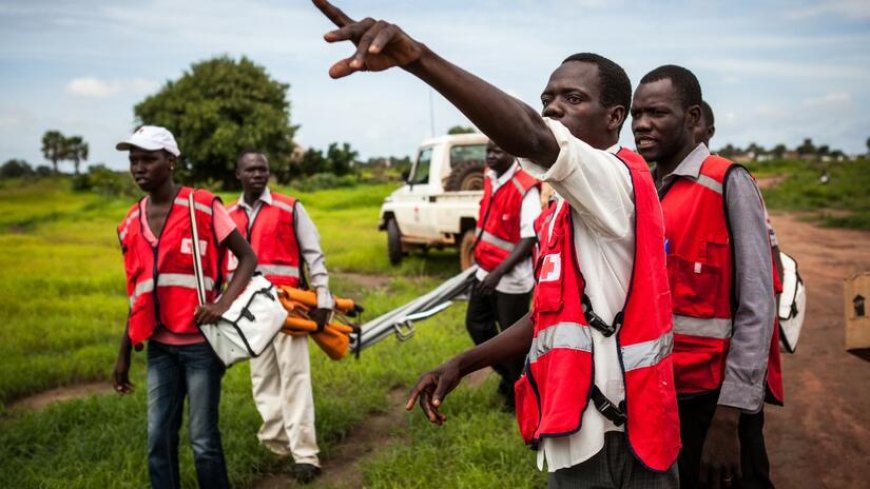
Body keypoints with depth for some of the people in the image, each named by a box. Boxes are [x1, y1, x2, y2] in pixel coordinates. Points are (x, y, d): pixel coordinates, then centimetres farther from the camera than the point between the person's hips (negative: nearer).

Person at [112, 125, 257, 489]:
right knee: (158, 439, 6)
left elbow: (248, 258, -4)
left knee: (203, 438, 0)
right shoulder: (131, 223, 9)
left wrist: (223, 303, -20)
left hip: (200, 342, -4)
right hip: (159, 346, 5)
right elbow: (138, 295, 15)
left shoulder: (204, 207, -6)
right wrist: (124, 353, 15)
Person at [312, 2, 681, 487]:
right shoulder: (574, 207, 15)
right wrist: (461, 364, 12)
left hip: (609, 447, -9)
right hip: (585, 436, 9)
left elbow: (530, 136, -35)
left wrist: (418, 57, -48)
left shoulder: (618, 177, -15)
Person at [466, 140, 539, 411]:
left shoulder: (525, 188, -22)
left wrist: (498, 272, -27)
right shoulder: (490, 178, 2)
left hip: (512, 278, -8)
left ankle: (516, 393, 27)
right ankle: (506, 374, 39)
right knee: (476, 325, 19)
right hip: (486, 271, 8)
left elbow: (529, 239, -24)